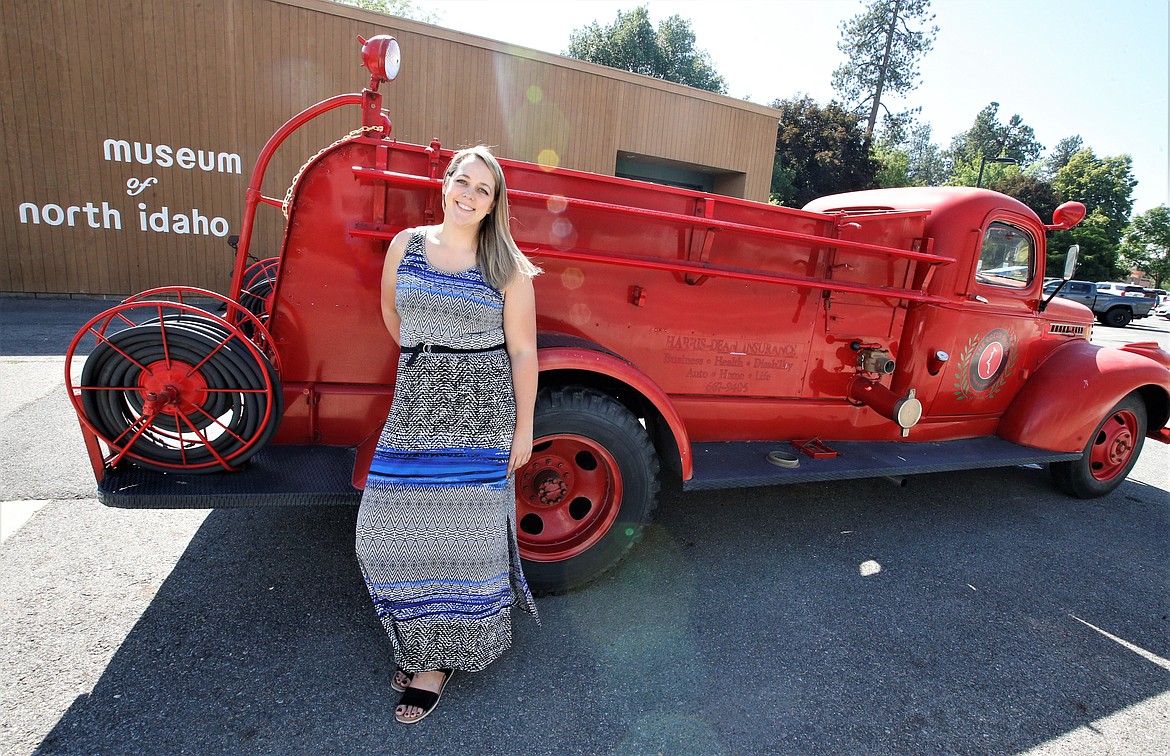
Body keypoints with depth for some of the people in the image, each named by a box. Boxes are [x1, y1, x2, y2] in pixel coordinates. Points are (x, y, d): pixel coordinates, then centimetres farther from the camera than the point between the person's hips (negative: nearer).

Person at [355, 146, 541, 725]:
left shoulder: (507, 265, -4)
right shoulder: (406, 245, 6)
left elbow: (522, 351, -5)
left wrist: (523, 429, -5)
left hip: (481, 418, -3)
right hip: (413, 412, 4)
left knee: (465, 530, 3)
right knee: (389, 528, 7)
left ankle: (440, 658, 25)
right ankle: (419, 642, 31)